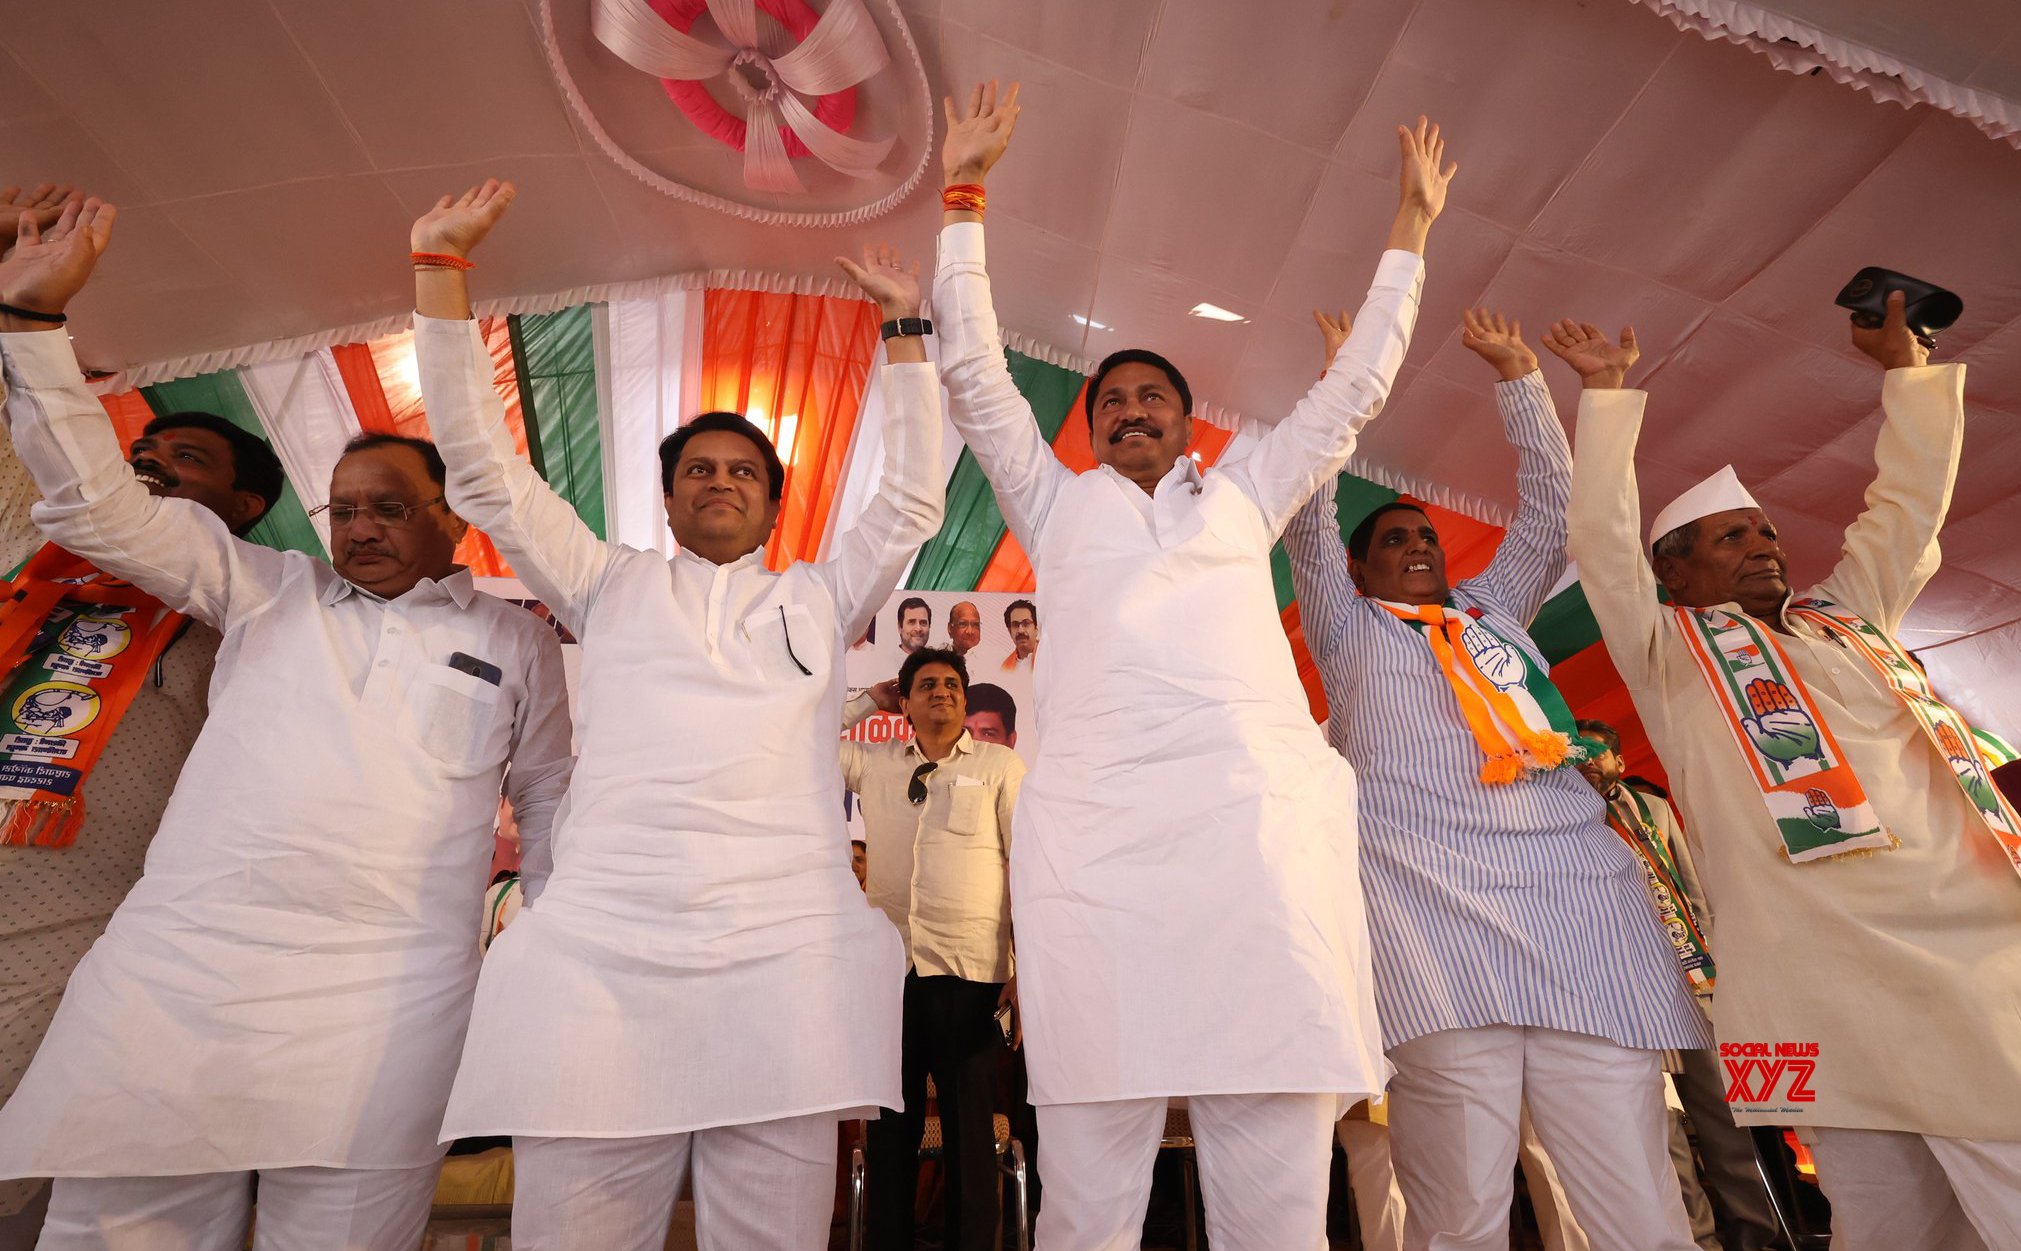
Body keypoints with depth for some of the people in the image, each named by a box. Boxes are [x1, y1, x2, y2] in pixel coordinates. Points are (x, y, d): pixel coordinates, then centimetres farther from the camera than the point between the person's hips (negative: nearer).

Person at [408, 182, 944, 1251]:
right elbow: (485, 468, 17)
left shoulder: (820, 597, 20)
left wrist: (904, 327, 19)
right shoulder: (610, 585, 20)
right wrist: (442, 266, 15)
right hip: (600, 953, 1)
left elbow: (912, 499, 16)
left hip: (788, 956, 0)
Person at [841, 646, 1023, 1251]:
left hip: (970, 973, -2)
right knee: (890, 1127, 14)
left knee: (970, 1132, 6)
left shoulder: (1000, 765, 2)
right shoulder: (873, 763, 10)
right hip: (889, 968, 3)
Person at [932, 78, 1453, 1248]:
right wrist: (964, 198, 24)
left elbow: (1354, 389, 32)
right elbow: (975, 374, 23)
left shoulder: (1245, 498, 28)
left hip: (1261, 813, 1)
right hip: (1096, 822, 0)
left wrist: (1411, 231, 37)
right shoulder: (1056, 501, 26)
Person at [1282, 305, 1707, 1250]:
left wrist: (1517, 372, 27)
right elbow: (1310, 520, 10)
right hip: (1436, 903, -4)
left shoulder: (1495, 607, 28)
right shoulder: (1345, 624, 17)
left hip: (1580, 892, 4)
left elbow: (1549, 504, 27)